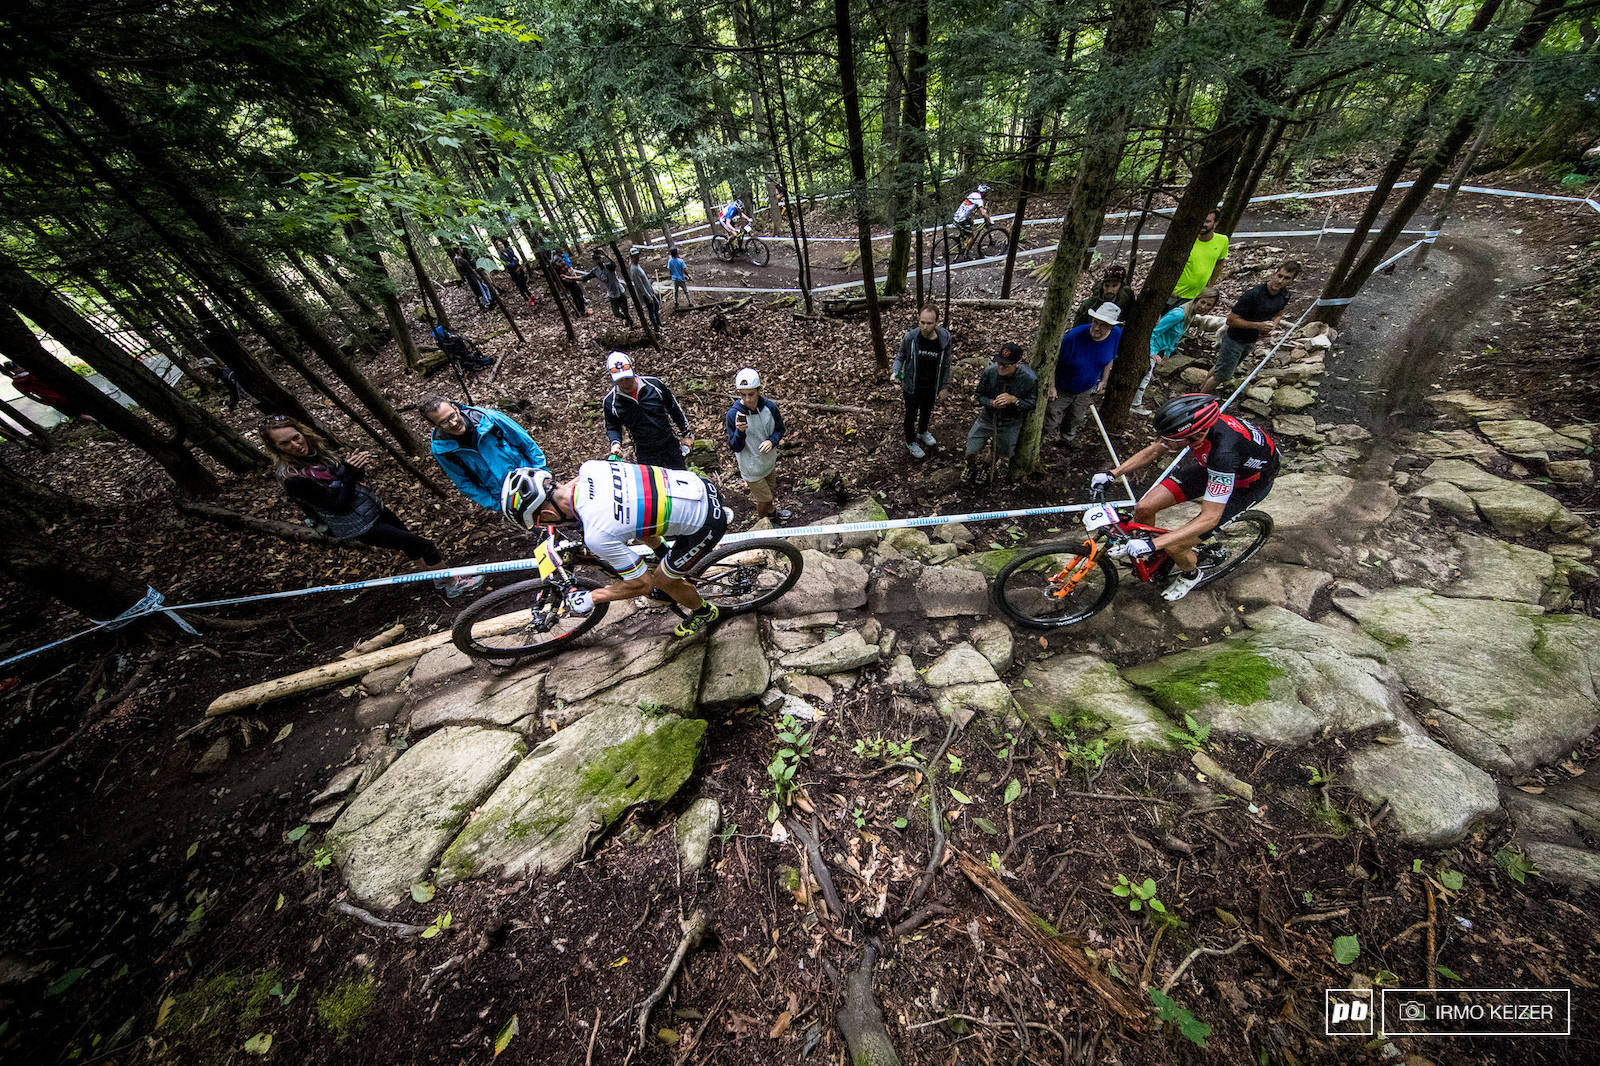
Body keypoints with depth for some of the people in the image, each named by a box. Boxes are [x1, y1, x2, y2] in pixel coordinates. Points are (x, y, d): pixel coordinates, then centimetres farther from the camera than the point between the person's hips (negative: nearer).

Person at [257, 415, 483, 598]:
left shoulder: (316, 449, -2)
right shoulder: (293, 478, -24)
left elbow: (358, 478, 6)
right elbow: (339, 504, -23)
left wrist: (358, 468, -16)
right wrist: (349, 471, -27)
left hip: (373, 508, 8)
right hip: (360, 526, -8)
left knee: (411, 543, 20)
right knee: (423, 544, -4)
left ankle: (440, 577, 39)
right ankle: (454, 584, 11)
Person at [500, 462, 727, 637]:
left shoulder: (597, 534, -24)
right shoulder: (590, 467, -5)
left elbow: (642, 584, -12)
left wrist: (590, 598, 2)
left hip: (706, 523, -7)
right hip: (699, 486, 8)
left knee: (662, 580, 13)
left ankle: (704, 612, 41)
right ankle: (665, 556, 49)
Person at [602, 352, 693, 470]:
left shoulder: (654, 384, -10)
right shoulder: (610, 402, -8)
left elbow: (675, 410, 1)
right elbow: (612, 427, 7)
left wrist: (686, 435, 5)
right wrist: (615, 443, -15)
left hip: (670, 446, 1)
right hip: (644, 455, 0)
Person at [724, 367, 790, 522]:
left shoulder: (769, 406, -14)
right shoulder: (733, 415, -23)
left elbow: (780, 428, 1)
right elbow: (736, 447, -19)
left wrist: (772, 441, -21)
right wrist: (740, 432, -39)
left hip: (769, 460, 4)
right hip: (751, 467, -4)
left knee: (771, 492, 28)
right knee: (764, 499, 11)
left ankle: (770, 510, 61)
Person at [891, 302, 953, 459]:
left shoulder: (944, 339, -17)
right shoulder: (910, 337, -21)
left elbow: (946, 364, -3)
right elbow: (900, 356, -4)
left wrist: (943, 386, 3)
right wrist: (896, 372, -23)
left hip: (932, 387, 3)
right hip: (912, 387, -2)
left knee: (927, 412, 28)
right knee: (911, 415, 15)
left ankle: (923, 432, 59)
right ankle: (911, 442, 41)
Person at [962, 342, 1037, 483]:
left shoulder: (1029, 379, -22)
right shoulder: (990, 371, -17)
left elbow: (1031, 404, -11)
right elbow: (980, 396, -3)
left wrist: (1014, 400, -29)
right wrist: (992, 403, -25)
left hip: (1010, 424, -1)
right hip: (987, 419, 1)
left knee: (1005, 456, 17)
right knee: (970, 451, 4)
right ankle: (971, 467, 41)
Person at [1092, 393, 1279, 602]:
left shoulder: (1223, 452, -42)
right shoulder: (1195, 424, -25)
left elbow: (1210, 518, -37)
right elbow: (1153, 452, -3)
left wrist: (1153, 543, -42)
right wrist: (1113, 473, -13)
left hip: (1249, 484, -6)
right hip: (1211, 466, 6)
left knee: (1173, 546, -15)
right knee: (1143, 508, -10)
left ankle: (1191, 574, 22)